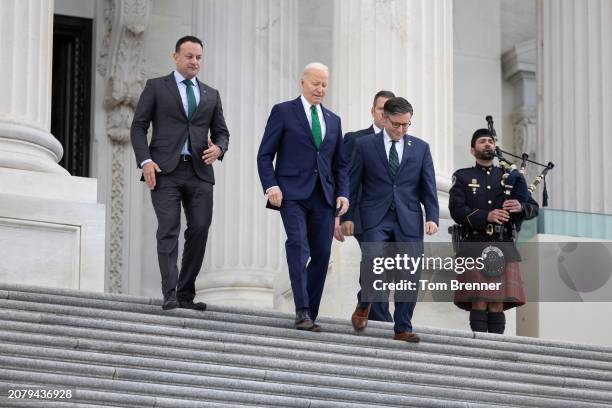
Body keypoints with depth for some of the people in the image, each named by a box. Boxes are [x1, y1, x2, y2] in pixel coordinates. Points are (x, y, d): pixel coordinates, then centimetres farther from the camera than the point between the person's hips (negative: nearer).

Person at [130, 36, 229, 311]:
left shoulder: (211, 95, 20)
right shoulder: (156, 87, 9)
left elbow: (221, 132, 19)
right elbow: (138, 126, 4)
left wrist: (218, 148, -5)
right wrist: (145, 161, -10)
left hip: (199, 172, 4)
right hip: (165, 170, -4)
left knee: (200, 230, -3)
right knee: (168, 231, -11)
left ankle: (186, 294, 5)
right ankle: (170, 295, -18)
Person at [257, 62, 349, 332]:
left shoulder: (333, 121, 20)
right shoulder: (283, 112, 5)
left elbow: (340, 164, 21)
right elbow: (265, 155, 2)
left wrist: (343, 193, 5)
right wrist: (271, 186, -12)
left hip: (324, 196, 5)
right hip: (293, 193, -5)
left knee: (321, 254, 0)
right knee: (298, 245, -21)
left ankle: (310, 316, 7)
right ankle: (302, 312, -26)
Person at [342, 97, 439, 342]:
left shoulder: (421, 148, 11)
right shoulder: (365, 145, 6)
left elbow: (428, 186, 8)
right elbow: (353, 183, 7)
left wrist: (432, 217, -5)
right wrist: (348, 216, 1)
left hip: (409, 219, 2)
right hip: (376, 218, -2)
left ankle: (403, 329, 5)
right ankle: (364, 305, 8)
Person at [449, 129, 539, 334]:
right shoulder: (462, 177, 11)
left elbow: (534, 208, 13)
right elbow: (457, 210, -4)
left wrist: (520, 207, -11)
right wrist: (487, 216, -19)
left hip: (503, 247, 2)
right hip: (474, 246, -2)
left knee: (498, 303, -2)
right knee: (479, 303, -8)